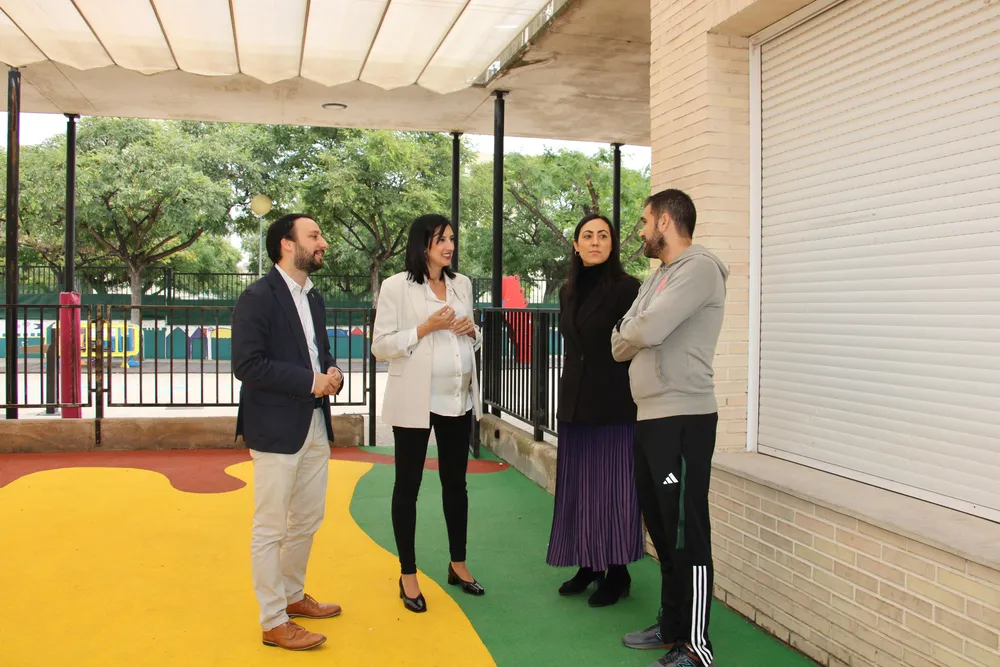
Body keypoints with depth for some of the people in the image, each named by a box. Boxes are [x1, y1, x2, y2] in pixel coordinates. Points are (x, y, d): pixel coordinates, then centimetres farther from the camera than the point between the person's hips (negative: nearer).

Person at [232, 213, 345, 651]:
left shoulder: (313, 298, 13)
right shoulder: (258, 298, -13)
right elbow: (246, 364, -20)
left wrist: (333, 374, -1)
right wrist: (310, 381, -20)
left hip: (315, 426, 9)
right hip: (276, 430, -8)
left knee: (307, 520, 19)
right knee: (270, 529, 2)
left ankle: (293, 596, 37)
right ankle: (273, 622, 13)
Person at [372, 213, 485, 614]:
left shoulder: (462, 284, 9)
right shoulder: (396, 287, -7)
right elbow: (380, 346, -10)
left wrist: (471, 330, -4)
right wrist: (425, 328, -19)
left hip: (458, 399, 5)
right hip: (414, 400, -5)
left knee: (456, 482, 14)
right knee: (408, 485, 5)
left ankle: (458, 565, 29)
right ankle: (408, 575, 17)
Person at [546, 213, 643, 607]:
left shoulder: (626, 287, -7)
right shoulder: (568, 292, 11)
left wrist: (637, 400, -12)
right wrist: (567, 396, 17)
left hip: (615, 404, -6)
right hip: (575, 403, 6)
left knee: (613, 486, 1)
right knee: (577, 486, 10)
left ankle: (617, 574, 13)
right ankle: (587, 565, 23)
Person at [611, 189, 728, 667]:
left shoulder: (699, 268, -11)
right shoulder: (657, 276, 18)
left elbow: (648, 331, -22)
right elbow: (621, 344, 12)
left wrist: (631, 334, -1)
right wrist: (634, 339, -8)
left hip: (682, 421, -10)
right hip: (650, 418, 10)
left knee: (687, 536, -3)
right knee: (661, 529, 17)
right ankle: (672, 627, 30)